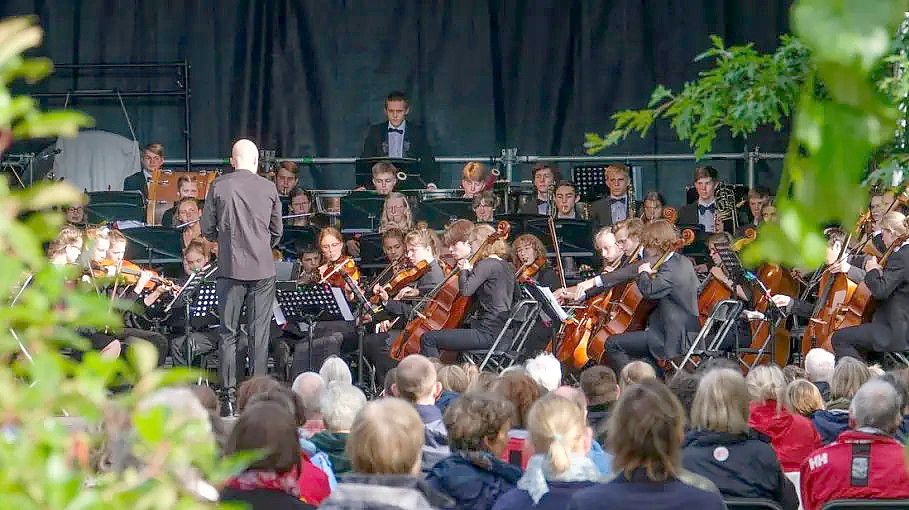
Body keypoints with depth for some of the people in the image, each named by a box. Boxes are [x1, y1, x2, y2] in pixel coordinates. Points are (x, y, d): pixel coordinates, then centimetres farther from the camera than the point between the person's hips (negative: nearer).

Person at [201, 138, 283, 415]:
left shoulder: (219, 186, -3)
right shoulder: (269, 188, 0)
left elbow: (207, 229, 1)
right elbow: (277, 231, 9)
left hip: (230, 268, -1)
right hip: (263, 269, 1)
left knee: (228, 333, 5)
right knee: (259, 334, 5)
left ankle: (229, 395, 0)